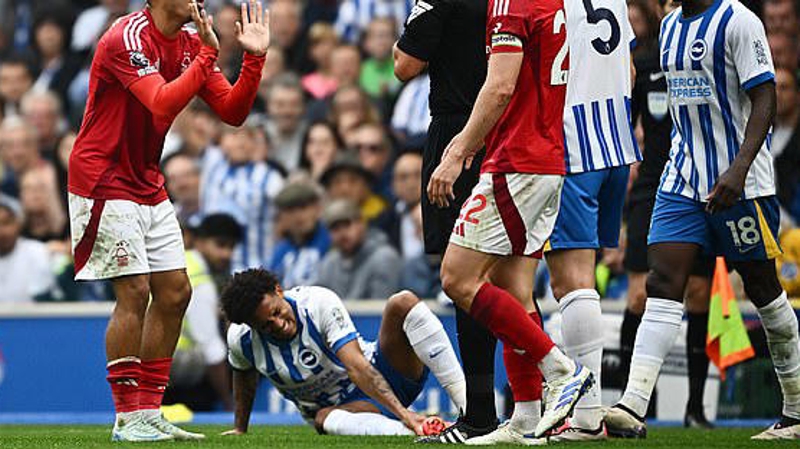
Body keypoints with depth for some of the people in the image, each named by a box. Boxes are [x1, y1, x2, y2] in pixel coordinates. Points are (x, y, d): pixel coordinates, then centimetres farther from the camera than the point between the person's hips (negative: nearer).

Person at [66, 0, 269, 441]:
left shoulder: (191, 42, 5)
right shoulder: (126, 38, -20)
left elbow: (232, 112, 2)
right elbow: (162, 106, -32)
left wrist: (254, 58, -10)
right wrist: (208, 56, -31)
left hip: (148, 185, 9)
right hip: (103, 182, -9)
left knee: (174, 292, 6)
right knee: (134, 292, -13)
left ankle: (149, 412, 13)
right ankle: (127, 419, -7)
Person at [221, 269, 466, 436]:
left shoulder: (320, 303, -22)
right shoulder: (240, 339, -12)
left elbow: (357, 367, -31)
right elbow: (244, 373, 15)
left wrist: (401, 411, -42)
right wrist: (240, 429, 22)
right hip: (337, 407, 1)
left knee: (402, 303, -28)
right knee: (326, 419, -39)